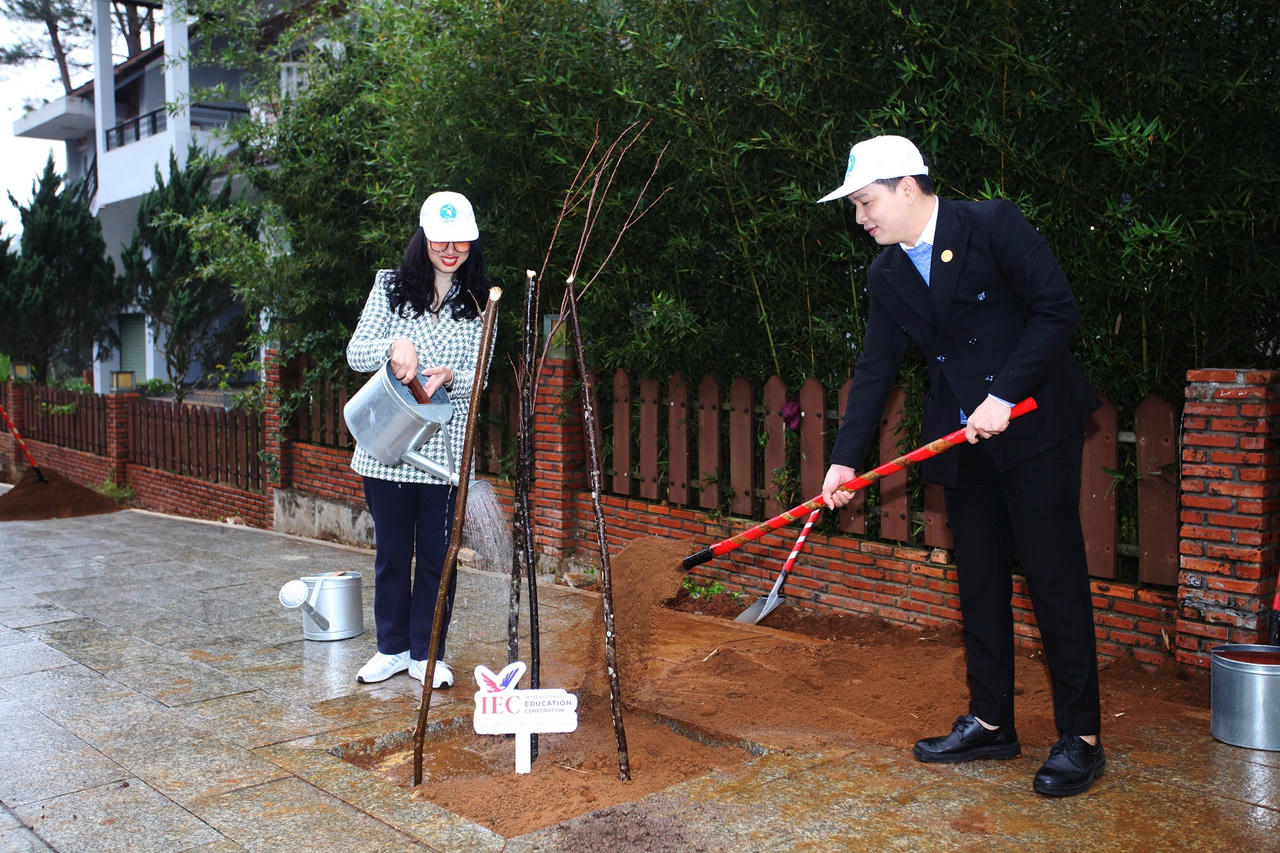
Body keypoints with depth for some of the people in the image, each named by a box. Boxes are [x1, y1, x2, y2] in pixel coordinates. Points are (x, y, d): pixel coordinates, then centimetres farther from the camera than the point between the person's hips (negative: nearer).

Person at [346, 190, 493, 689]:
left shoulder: (481, 303, 6)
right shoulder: (390, 286, 6)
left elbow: (479, 376, 1)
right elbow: (355, 353, -1)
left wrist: (449, 378, -22)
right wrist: (394, 346, -22)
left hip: (446, 447, 0)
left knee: (437, 553, 5)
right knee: (391, 551, 10)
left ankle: (426, 654, 19)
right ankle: (392, 647, 26)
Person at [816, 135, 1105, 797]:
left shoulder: (992, 225, -9)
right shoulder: (887, 275, 9)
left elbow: (1057, 309, -14)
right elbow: (874, 369, 8)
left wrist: (1005, 396, -20)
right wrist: (845, 459, 1)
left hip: (1035, 424, -6)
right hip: (963, 439, 6)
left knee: (1054, 579, -3)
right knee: (978, 582, 11)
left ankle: (1081, 738, 9)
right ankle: (990, 723, 24)